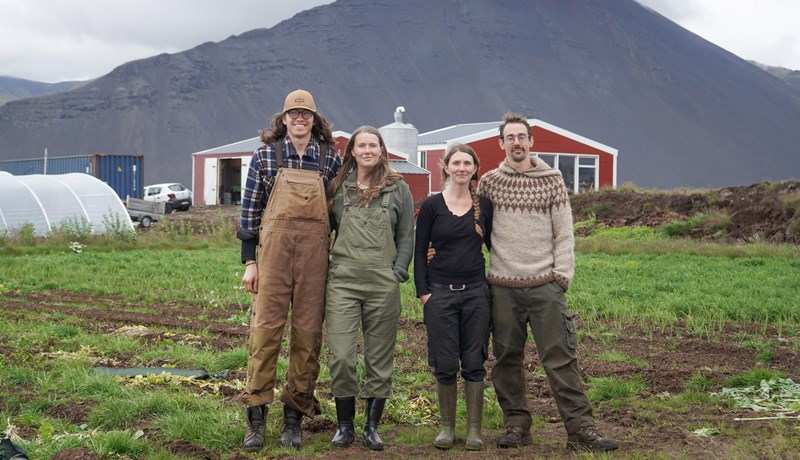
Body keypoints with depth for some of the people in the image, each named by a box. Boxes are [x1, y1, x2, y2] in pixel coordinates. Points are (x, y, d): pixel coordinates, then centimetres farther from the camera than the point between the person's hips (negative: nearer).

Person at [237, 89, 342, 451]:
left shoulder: (331, 159, 9)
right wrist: (249, 261, 1)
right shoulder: (265, 156, 5)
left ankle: (294, 416, 11)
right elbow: (250, 209, 5)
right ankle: (256, 417, 1)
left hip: (316, 255, 2)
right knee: (266, 327, -6)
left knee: (308, 333, 2)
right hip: (273, 251, -2)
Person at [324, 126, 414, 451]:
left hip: (383, 286, 0)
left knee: (380, 359, 4)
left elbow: (406, 237, 9)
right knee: (341, 357, -6)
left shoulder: (398, 189, 8)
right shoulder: (338, 188, 10)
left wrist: (397, 274, -1)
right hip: (343, 282, 0)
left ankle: (372, 426, 14)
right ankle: (344, 425, 8)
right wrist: (327, 269, 6)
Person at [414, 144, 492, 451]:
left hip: (476, 292, 2)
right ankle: (447, 428, 15)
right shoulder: (432, 206, 1)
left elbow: (493, 245, 13)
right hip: (440, 292, -1)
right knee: (445, 365, 1)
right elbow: (420, 252, 2)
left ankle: (474, 430, 11)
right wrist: (423, 292, -5)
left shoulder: (484, 206, 6)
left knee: (474, 364, 3)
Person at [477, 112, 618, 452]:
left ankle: (580, 428, -1)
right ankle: (517, 425, 17)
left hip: (545, 284, -1)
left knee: (560, 358, -4)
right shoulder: (489, 182, 7)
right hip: (503, 286, 2)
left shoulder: (552, 180, 5)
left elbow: (564, 233, 4)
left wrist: (562, 273, -3)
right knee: (507, 359, 7)